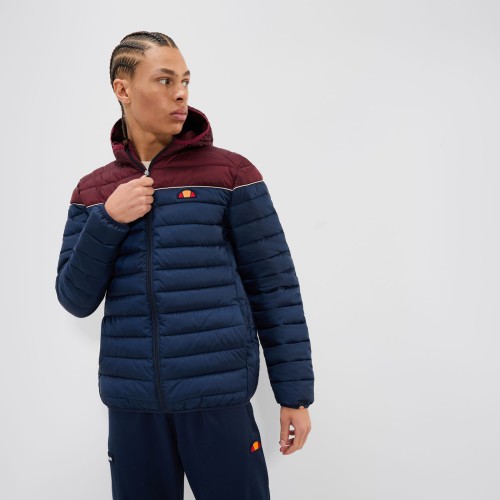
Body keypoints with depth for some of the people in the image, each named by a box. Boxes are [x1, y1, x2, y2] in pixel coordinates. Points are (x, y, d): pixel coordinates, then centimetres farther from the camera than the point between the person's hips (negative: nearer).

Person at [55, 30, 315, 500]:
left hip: (218, 395, -2)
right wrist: (107, 222, -9)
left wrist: (294, 392, -3)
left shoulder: (230, 173, -2)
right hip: (130, 403, 3)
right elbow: (76, 300, 5)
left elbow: (275, 287, -2)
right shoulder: (93, 191, 8)